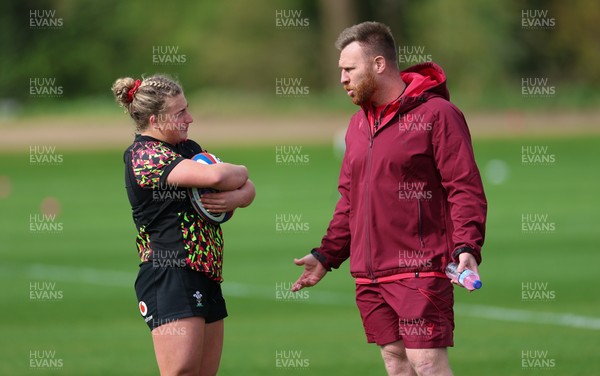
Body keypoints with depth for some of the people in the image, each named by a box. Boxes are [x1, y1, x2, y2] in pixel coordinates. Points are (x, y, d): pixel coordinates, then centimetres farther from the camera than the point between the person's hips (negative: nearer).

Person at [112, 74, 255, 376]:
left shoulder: (188, 148, 18)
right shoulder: (144, 155, -10)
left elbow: (248, 189, 17)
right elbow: (215, 176, -23)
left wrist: (235, 197, -7)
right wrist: (240, 172, 0)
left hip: (206, 278, 9)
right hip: (169, 277, -9)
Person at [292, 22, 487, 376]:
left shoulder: (437, 114, -7)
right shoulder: (359, 124, 17)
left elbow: (466, 189, -11)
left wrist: (467, 248, -23)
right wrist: (326, 255, 18)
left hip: (420, 270, -8)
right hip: (370, 274, 8)